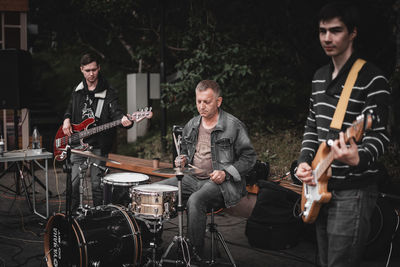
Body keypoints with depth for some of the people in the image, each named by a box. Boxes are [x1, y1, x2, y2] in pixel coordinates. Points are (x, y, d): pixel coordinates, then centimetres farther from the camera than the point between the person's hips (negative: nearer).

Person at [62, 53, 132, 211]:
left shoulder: (108, 92, -3)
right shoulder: (77, 91, 12)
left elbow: (115, 111, -17)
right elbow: (70, 109, 25)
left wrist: (123, 119, -39)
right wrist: (67, 120, 4)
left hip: (98, 146, -4)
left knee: (97, 184, 1)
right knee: (73, 183, 2)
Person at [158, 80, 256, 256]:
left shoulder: (233, 126, -7)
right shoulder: (191, 125, 11)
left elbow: (249, 157, -6)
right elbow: (185, 150, 27)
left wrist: (226, 173, -18)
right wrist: (182, 160, 3)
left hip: (220, 182, -7)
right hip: (192, 179, 7)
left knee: (195, 201, -35)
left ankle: (195, 255, -22)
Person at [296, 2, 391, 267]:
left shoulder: (372, 79, -13)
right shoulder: (320, 76, 11)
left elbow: (378, 135, -18)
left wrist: (358, 158, -39)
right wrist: (305, 162, 1)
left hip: (353, 192, -8)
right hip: (321, 187, 8)